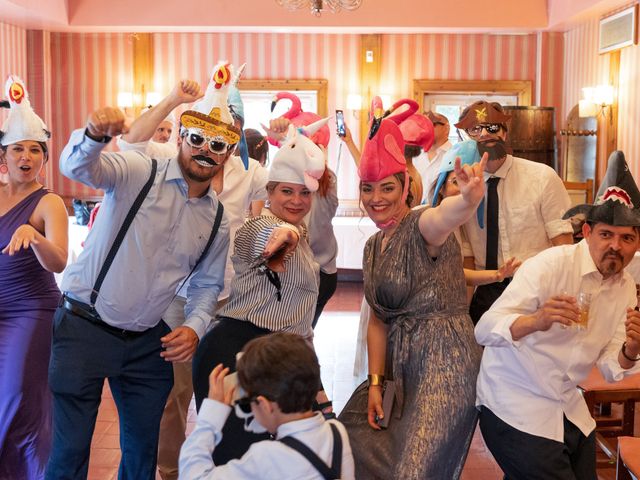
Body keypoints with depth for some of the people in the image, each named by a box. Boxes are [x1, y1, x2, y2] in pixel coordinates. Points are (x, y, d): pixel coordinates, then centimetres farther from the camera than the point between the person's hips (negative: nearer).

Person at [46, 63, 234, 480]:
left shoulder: (217, 219, 6)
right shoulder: (139, 172, -9)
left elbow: (207, 283, 15)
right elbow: (78, 167, -26)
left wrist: (195, 327, -3)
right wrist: (96, 135, -48)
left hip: (147, 342, 5)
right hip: (84, 326, -5)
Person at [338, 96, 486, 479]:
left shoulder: (422, 226, -12)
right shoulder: (373, 247, 12)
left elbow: (449, 214, -38)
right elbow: (378, 321, 13)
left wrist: (469, 198, -61)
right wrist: (374, 383, 5)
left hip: (444, 363, -9)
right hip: (400, 367, 9)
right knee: (353, 439, 14)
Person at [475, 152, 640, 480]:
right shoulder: (550, 265, -19)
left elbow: (610, 370, 3)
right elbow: (484, 330, -27)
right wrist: (536, 321, -46)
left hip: (569, 409, 7)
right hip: (515, 409, -7)